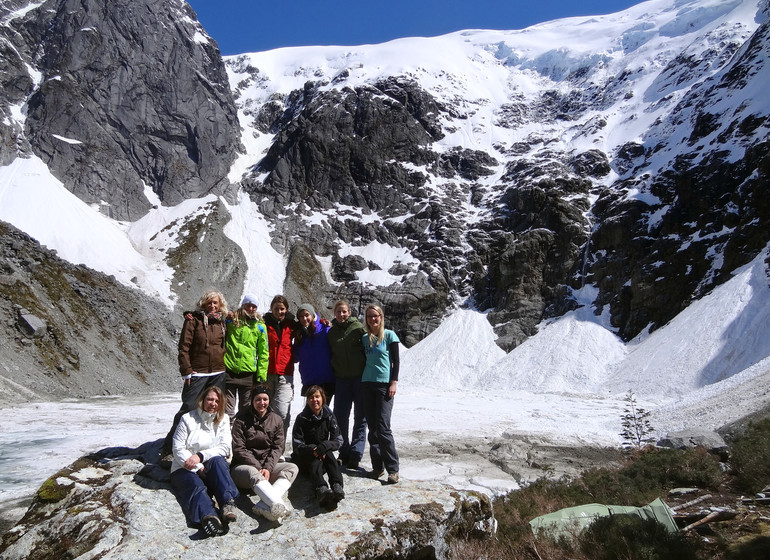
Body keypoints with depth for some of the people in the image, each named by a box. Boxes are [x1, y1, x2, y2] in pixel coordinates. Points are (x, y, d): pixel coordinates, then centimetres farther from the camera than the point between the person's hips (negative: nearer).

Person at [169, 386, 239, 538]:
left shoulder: (222, 421, 12)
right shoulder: (188, 419, 3)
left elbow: (225, 448, 0)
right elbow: (178, 449, -4)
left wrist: (201, 456, -15)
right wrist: (198, 466, -16)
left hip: (210, 467, 2)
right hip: (185, 469, -2)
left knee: (218, 461, -32)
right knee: (196, 486, -34)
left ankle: (228, 503, -51)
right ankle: (208, 517, -66)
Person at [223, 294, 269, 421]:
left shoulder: (260, 326, 6)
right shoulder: (231, 320, 4)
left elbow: (264, 353, 6)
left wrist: (261, 376, 0)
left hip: (249, 372, 1)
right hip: (229, 369, -1)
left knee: (246, 408, 10)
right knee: (228, 407, 2)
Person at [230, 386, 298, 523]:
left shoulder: (276, 420, 9)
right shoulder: (241, 420, -1)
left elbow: (278, 447, 3)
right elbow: (238, 449, -8)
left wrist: (268, 468, -15)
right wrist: (258, 467, -17)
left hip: (267, 466, 4)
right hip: (243, 466, -4)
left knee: (292, 467, -22)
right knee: (253, 473, -38)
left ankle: (264, 505, -46)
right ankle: (280, 506, -65)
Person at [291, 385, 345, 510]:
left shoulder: (329, 416, 1)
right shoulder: (302, 418, -5)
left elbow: (338, 440, -6)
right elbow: (296, 445, -10)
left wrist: (324, 446, -27)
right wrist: (312, 449, -30)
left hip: (324, 455, 2)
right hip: (304, 459, -2)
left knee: (328, 452, -32)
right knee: (316, 461, -35)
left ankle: (337, 487, -56)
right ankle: (322, 491, -67)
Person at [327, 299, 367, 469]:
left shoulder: (358, 328, -2)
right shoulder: (331, 332, 11)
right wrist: (331, 377, 11)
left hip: (360, 377, -4)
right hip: (341, 379, 4)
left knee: (360, 417, 0)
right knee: (340, 416, 4)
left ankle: (355, 455, 5)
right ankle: (344, 453, 16)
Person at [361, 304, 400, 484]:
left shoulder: (389, 335, 1)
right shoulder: (365, 338, 12)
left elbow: (396, 361, -1)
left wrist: (394, 382, -9)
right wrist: (362, 382, 10)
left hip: (385, 383, -4)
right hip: (367, 384, 5)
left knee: (383, 428, -12)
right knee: (372, 428, 4)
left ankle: (393, 469, -6)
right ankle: (377, 466, 12)